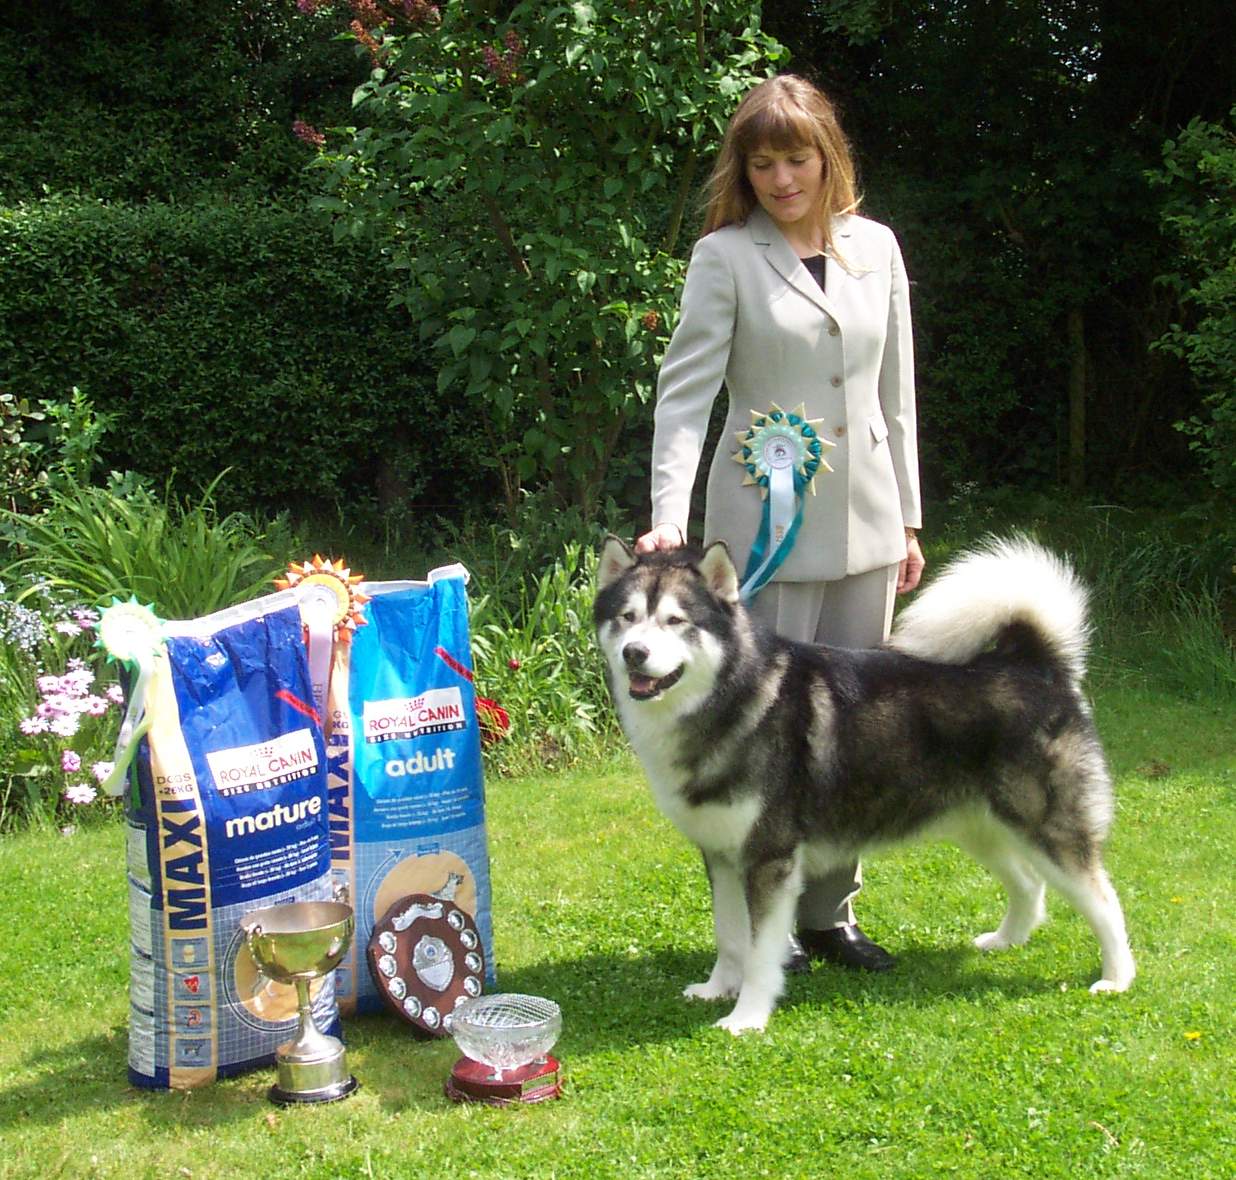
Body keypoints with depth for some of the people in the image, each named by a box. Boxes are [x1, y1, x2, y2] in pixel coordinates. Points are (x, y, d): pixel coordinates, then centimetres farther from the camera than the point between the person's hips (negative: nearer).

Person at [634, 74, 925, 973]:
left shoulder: (876, 247, 8)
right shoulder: (725, 257, -4)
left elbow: (896, 392, 13)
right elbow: (685, 390, -10)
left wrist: (907, 518, 12)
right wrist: (670, 515, -22)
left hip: (866, 522, 4)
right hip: (768, 522, -4)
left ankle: (831, 913, 22)